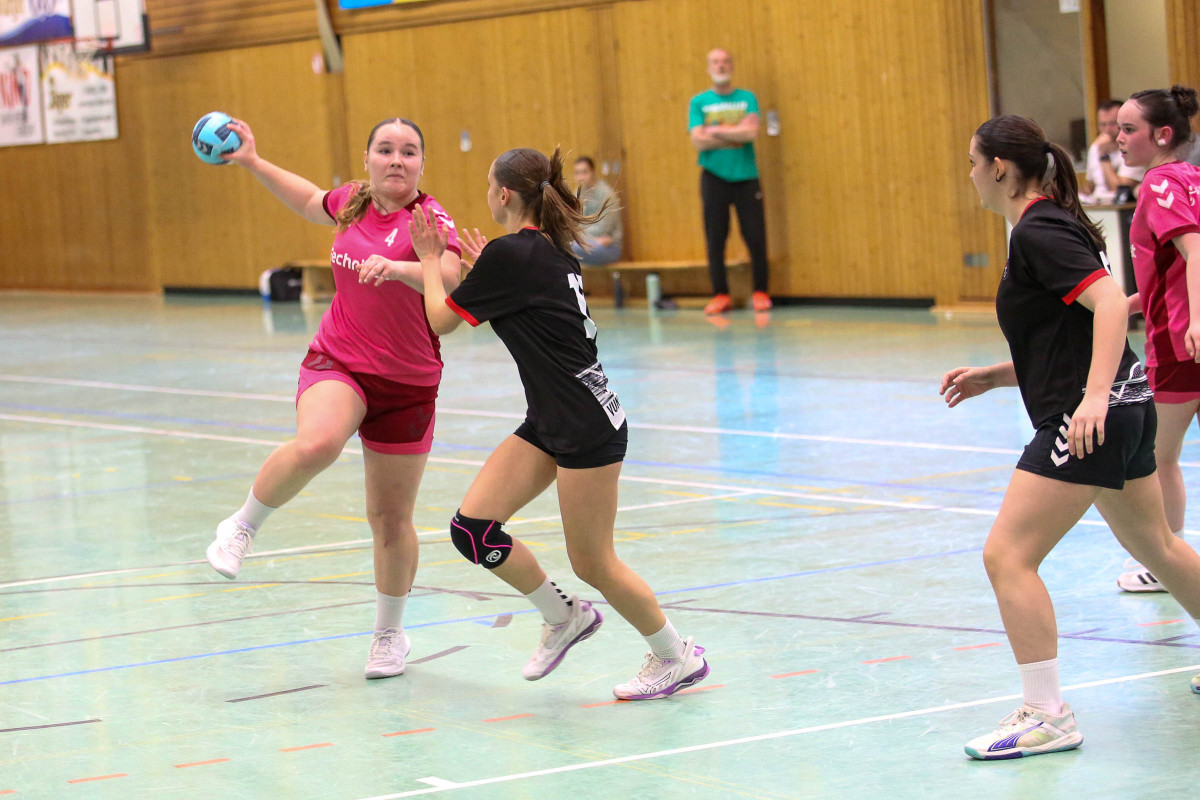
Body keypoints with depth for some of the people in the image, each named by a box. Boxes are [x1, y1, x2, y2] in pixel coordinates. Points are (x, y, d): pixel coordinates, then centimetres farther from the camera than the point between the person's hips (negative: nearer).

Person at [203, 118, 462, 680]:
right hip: (336, 364, 2)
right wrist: (253, 162, 26)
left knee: (392, 520, 6)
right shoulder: (352, 202, 3)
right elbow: (310, 201, 28)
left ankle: (389, 633, 28)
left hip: (407, 385, -2)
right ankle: (242, 527, -11)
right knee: (315, 445, -34)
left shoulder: (430, 219, -12)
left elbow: (448, 277, -33)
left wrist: (397, 267, -50)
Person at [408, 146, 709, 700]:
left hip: (588, 427, -9)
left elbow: (440, 320, -6)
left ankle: (677, 656, 17)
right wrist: (484, 268, 27)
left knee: (592, 562, 0)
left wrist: (430, 261, 9)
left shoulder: (508, 253, -17)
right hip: (548, 424, 9)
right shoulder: (551, 249, 9)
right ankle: (563, 617, 19)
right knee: (472, 527, 3)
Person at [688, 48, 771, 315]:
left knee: (756, 237, -3)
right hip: (714, 177, 0)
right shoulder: (699, 102, 5)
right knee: (715, 239, 0)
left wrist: (715, 131, -10)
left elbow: (751, 131, -11)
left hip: (746, 176, 0)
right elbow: (699, 141, -8)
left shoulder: (747, 98, 6)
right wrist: (736, 134, -11)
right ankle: (720, 294, 9)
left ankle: (760, 292, 9)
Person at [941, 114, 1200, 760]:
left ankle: (1046, 717, -10)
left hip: (1089, 421, -11)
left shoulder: (1038, 232, -14)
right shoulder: (1047, 227, 16)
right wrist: (995, 376, 14)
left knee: (1007, 556, -10)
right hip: (1126, 410, 11)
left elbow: (1111, 302, -26)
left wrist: (1093, 395, -36)